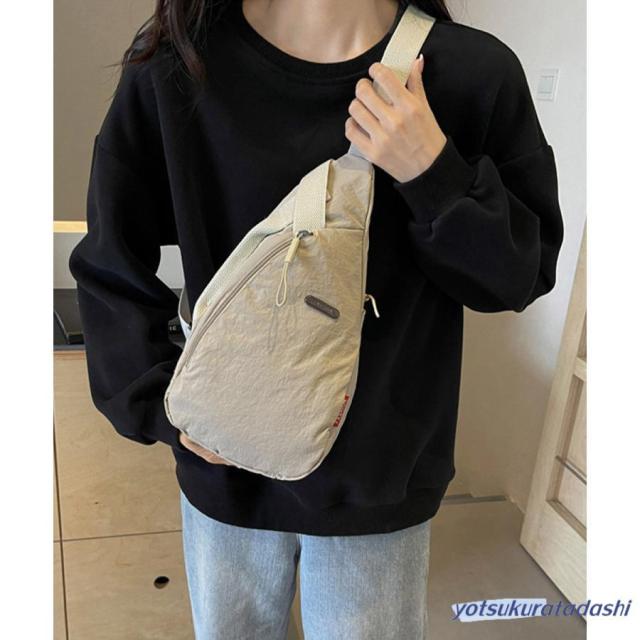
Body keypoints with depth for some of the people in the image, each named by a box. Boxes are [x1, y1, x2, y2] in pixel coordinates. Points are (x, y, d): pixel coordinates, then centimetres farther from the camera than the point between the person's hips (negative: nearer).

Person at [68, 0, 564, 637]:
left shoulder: (477, 72, -13)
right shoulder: (175, 67, -12)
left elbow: (525, 276, -7)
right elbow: (110, 268, -1)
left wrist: (435, 173, -23)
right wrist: (159, 402, -10)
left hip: (382, 480, 0)